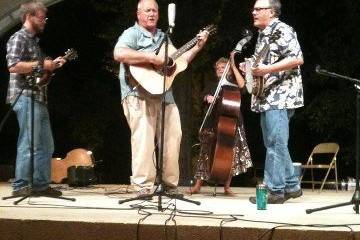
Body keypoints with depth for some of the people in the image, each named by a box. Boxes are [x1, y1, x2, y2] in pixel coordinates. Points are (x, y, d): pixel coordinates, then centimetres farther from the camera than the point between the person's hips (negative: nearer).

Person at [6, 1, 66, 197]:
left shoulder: (34, 40, 22)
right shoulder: (18, 38, -7)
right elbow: (14, 66, -21)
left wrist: (51, 64, 13)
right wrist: (41, 64, -16)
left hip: (39, 98, 10)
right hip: (25, 97, -10)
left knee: (46, 145, 10)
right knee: (29, 143, -10)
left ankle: (40, 184, 15)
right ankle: (21, 186, -6)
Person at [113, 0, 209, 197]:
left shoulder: (163, 37, 23)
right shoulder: (132, 33, 0)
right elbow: (119, 54, -19)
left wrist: (198, 46, 17)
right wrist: (152, 58, -21)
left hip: (164, 95, 7)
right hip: (139, 95, -7)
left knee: (173, 136, 4)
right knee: (143, 138, -14)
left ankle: (169, 184, 12)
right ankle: (143, 186, -13)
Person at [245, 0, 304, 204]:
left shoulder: (282, 31, -10)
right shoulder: (263, 35, 20)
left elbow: (297, 59, -20)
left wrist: (267, 69, -23)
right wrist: (251, 68, 11)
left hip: (280, 97, -10)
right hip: (267, 97, 10)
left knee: (275, 144, -9)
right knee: (275, 144, 12)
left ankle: (275, 190, -6)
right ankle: (291, 186, 19)